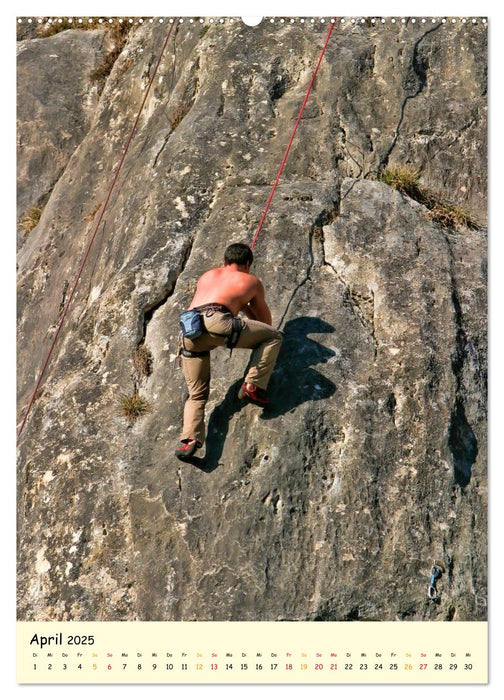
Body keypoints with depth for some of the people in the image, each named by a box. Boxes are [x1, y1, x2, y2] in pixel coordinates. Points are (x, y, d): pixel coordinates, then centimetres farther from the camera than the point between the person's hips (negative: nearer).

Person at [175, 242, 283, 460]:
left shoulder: (207, 276, 35)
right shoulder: (251, 281, 25)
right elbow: (264, 317, 39)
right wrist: (264, 330, 60)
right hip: (215, 322, -5)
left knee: (197, 395, 14)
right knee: (273, 336, 14)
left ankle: (190, 439, -8)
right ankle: (253, 386, 2)